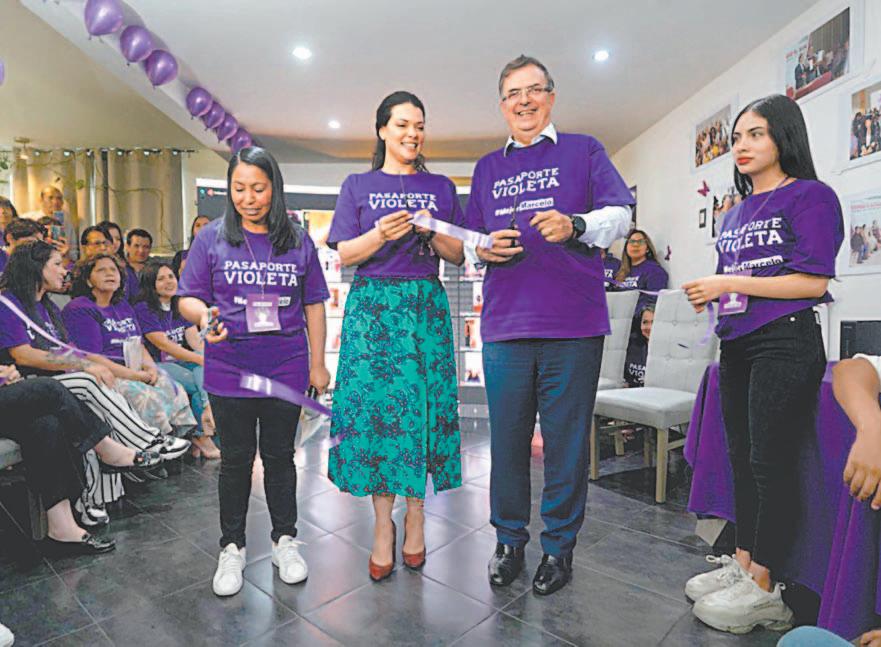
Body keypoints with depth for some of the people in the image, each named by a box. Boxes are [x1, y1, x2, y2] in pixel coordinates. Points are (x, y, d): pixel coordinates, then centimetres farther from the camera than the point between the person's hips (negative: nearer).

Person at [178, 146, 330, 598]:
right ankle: (231, 548, 30)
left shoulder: (298, 240, 4)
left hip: (286, 370, 1)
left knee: (279, 456, 13)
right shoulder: (212, 238, 1)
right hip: (229, 370, 0)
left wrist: (317, 362, 6)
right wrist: (203, 316, -22)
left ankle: (285, 540, 31)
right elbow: (188, 297, 1)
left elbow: (313, 304, 7)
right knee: (235, 460, 12)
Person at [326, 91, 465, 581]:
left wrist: (432, 233, -9)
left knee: (423, 405, -2)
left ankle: (415, 514, 14)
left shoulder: (440, 187, 14)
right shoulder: (358, 186, 12)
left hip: (426, 306, 1)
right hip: (373, 306, 0)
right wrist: (381, 234, -14)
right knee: (374, 406, -3)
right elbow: (345, 254, 4)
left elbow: (459, 256, 10)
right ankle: (383, 521, 11)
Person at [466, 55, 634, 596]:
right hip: (506, 325, 3)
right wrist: (483, 249, -2)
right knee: (507, 439, 8)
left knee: (567, 440, 4)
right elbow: (468, 240, 21)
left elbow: (621, 215, 1)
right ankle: (510, 541, 25)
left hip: (573, 325, -2)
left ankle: (560, 546, 22)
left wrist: (575, 225, -19)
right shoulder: (488, 167, 20)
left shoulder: (583, 150, 11)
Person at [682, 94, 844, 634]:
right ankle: (744, 564, 25)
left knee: (770, 461, -4)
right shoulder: (737, 213, 17)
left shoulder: (810, 196, -5)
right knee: (742, 458, 12)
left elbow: (813, 282, -15)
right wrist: (710, 294, 5)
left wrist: (728, 283, -16)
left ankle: (765, 589, 9)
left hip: (785, 342, -7)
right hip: (737, 343, 8)